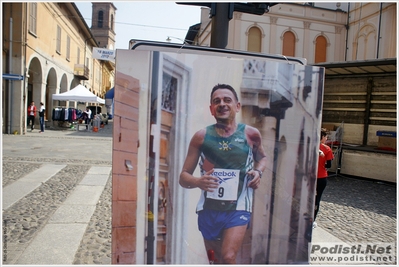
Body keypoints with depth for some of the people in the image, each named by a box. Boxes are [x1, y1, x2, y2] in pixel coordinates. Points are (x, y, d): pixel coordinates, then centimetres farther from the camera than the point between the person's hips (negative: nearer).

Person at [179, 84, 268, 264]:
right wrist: (198, 182, -24)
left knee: (228, 258, -17)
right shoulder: (201, 137, -5)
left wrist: (258, 171, -4)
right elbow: (183, 177, -2)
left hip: (238, 209, -1)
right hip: (208, 209, 2)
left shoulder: (251, 134, -4)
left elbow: (262, 157, 18)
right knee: (215, 261, 18)